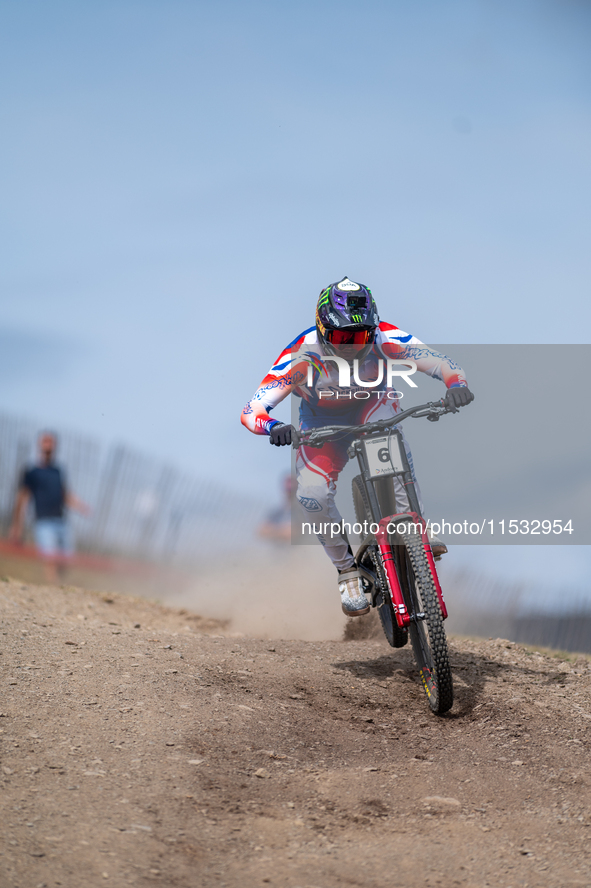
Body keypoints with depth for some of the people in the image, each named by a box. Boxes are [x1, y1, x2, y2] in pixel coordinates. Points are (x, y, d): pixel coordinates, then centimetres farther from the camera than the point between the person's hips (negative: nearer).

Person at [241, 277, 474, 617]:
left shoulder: (383, 339, -30)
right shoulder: (303, 356, -33)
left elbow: (440, 362, -31)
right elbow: (251, 410, -36)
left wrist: (457, 384, -53)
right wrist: (274, 427, -58)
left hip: (372, 408, 0)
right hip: (324, 427, 0)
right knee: (313, 495, -25)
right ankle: (348, 570, -2)